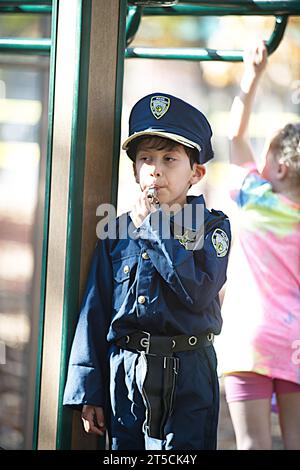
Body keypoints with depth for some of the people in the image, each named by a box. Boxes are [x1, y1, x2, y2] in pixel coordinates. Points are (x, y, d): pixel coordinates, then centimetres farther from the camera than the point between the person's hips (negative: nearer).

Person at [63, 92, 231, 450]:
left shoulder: (211, 226, -1)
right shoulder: (118, 232, 7)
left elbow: (198, 292, -19)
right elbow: (95, 312, 7)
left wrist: (153, 227, -13)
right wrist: (88, 392, 2)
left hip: (187, 377, -3)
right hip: (124, 372, 3)